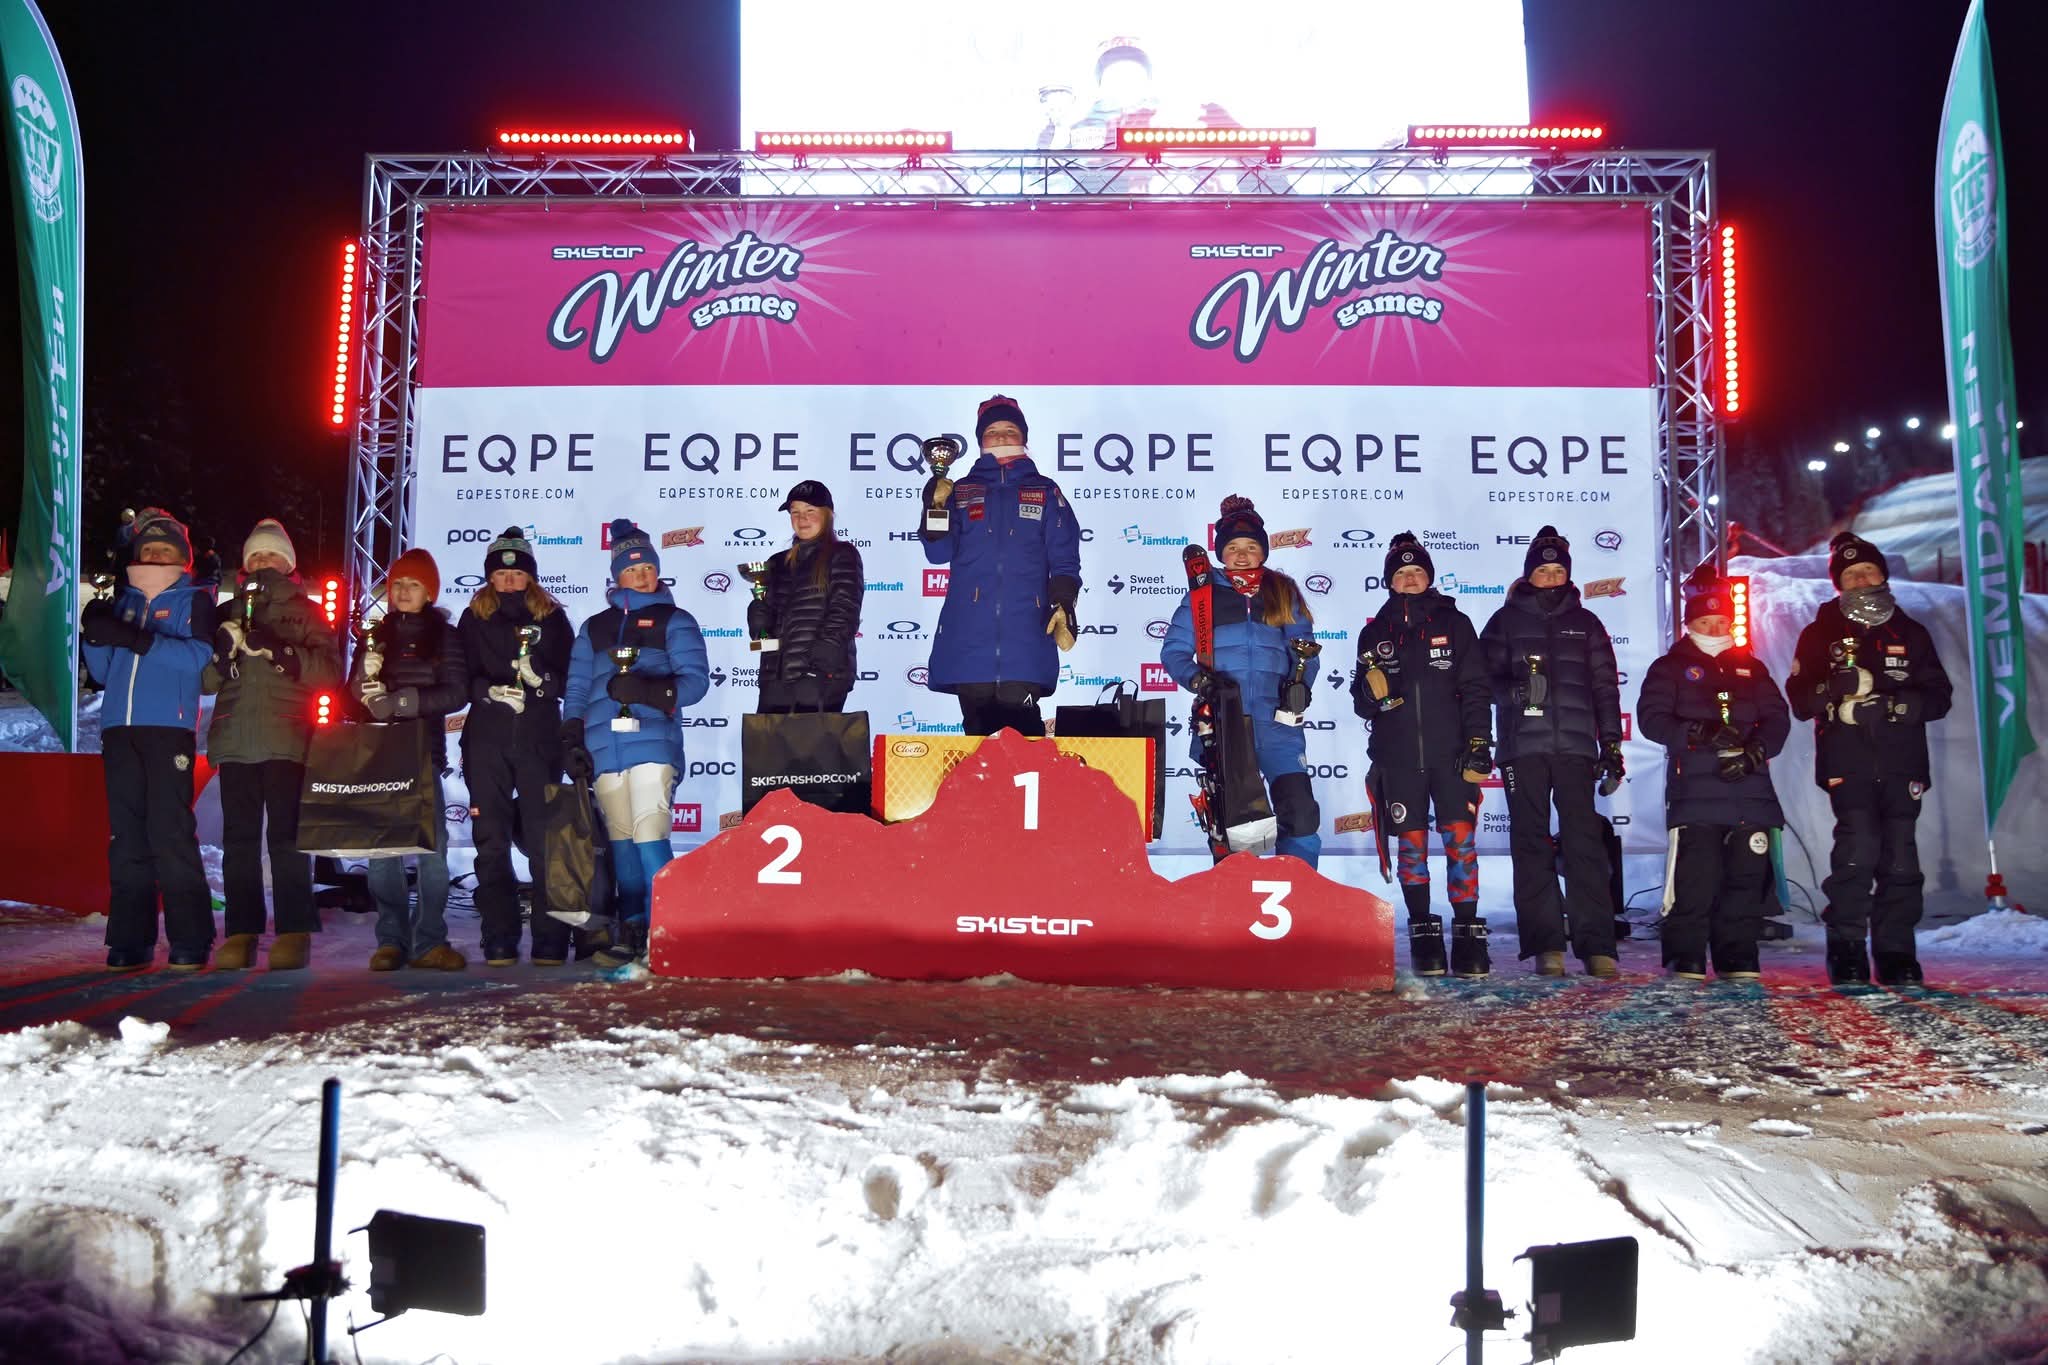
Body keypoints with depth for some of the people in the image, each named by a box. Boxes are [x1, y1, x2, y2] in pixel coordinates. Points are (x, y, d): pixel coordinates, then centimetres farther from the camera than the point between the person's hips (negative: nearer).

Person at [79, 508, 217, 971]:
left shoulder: (195, 600, 8)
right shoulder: (122, 601, 22)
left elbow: (197, 656, -9)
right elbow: (102, 672, 19)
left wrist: (133, 638, -18)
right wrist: (95, 635, 0)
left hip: (169, 729, -5)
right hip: (119, 730, 5)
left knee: (171, 834, -11)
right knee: (126, 837, 2)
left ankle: (190, 941, -8)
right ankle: (129, 941, 5)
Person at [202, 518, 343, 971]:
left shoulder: (306, 612, 11)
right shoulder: (228, 612, 19)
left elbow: (330, 672, -3)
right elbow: (205, 680, 11)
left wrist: (280, 650, -17)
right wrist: (223, 650, -9)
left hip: (288, 741, -3)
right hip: (236, 740, 3)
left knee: (286, 836, -8)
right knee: (239, 839, 0)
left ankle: (294, 933, -7)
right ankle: (241, 933, 3)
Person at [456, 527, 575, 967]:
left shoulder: (551, 619, 10)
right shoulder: (473, 619, 11)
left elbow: (571, 679, 6)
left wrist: (541, 680, -14)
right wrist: (490, 691, -14)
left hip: (539, 739, -1)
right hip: (486, 741, 1)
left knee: (544, 842, -5)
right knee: (491, 843, 1)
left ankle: (551, 943, -1)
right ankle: (500, 943, 7)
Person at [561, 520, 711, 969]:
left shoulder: (674, 621, 10)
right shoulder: (595, 628, 21)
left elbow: (695, 680, -2)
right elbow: (577, 688, 18)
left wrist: (648, 690, -17)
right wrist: (571, 739, 7)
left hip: (653, 741, -4)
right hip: (604, 746, 4)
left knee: (649, 834, -15)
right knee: (620, 839, 7)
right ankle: (630, 931, 13)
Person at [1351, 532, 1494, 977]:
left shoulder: (1455, 624, 7)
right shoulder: (1374, 633, 11)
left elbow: (1475, 690, 3)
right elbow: (1362, 702, 12)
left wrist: (1479, 745, -6)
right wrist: (1370, 693, -12)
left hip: (1450, 754, -2)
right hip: (1398, 758, 2)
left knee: (1460, 840, -7)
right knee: (1412, 845, 4)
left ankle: (1468, 934, -1)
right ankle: (1423, 934, 11)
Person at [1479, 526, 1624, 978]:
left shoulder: (1585, 623, 17)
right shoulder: (1506, 621, 12)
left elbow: (1605, 688, 15)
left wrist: (1611, 748, 7)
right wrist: (1516, 689, -16)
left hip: (1576, 748, 1)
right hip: (1523, 748, -1)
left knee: (1584, 841, -6)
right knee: (1531, 844, -3)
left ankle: (1596, 946, -5)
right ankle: (1546, 945, 0)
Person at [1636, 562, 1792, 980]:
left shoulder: (1750, 668, 21)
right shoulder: (1670, 668, 9)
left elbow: (1777, 718, 12)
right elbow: (1651, 718, -4)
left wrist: (1756, 750, -8)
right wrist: (1700, 733, -19)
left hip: (1749, 791, 4)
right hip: (1695, 794, -4)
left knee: (1745, 879, 3)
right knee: (1694, 882, -9)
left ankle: (1738, 960, 11)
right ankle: (1686, 961, -2)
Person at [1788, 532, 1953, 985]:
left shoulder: (1910, 633, 15)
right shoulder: (1820, 633, 9)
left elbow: (1939, 697, 11)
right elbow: (1800, 700, 4)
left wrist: (1898, 705, -9)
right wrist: (1838, 690, -16)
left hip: (1902, 764, 3)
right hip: (1848, 764, -2)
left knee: (1900, 859, 0)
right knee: (1857, 850, -16)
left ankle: (1896, 953, 9)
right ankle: (1846, 950, -6)